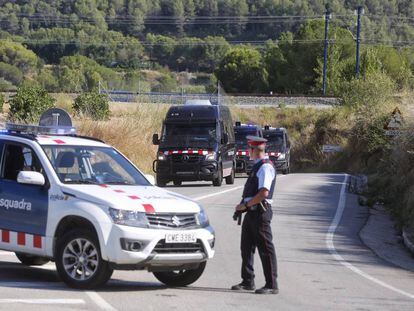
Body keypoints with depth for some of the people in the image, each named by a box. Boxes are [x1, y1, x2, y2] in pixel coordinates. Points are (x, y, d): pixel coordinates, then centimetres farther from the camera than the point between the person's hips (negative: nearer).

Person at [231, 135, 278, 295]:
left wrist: (245, 205, -18)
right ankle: (247, 282, 24)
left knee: (265, 249, -6)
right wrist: (244, 206, 12)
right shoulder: (257, 166, 16)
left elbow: (263, 193, -23)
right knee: (247, 247, 15)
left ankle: (272, 285, -2)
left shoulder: (265, 167, -15)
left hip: (260, 211, -10)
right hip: (251, 212, 10)